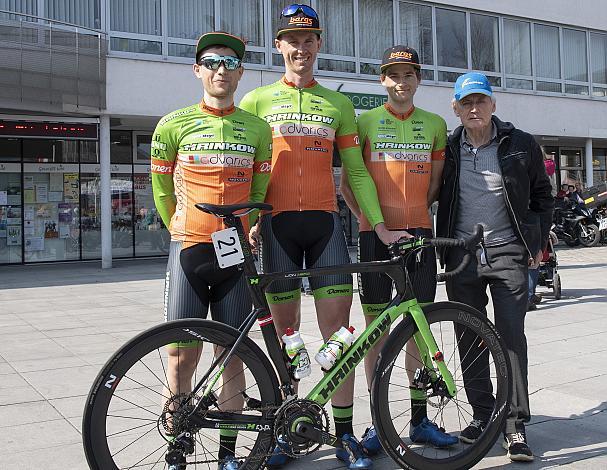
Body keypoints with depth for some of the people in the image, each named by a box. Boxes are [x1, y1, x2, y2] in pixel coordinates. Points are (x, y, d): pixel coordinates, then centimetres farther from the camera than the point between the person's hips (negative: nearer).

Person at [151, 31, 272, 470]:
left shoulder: (257, 128, 7)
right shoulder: (174, 124, 2)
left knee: (232, 356, 6)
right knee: (181, 356, -1)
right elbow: (163, 191, 11)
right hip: (188, 251, -1)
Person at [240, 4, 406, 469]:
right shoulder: (257, 101, 10)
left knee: (338, 326, -1)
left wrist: (380, 226, 4)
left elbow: (356, 171, 12)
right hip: (276, 222, -1)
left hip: (325, 221, 1)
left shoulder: (338, 104, 15)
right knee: (284, 330, 4)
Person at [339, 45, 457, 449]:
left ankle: (420, 419, 17)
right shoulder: (366, 121, 4)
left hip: (418, 232, 2)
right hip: (376, 232, -2)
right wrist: (365, 215, -6)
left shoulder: (435, 124, 11)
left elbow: (435, 181, 16)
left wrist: (416, 211, 4)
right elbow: (347, 180, 5)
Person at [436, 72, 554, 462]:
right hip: (461, 254, 2)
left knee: (511, 335, -7)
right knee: (470, 339, 7)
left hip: (508, 252, -2)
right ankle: (483, 415, 19)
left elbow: (543, 196, 12)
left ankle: (515, 425, 1)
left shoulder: (521, 145, 2)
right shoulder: (448, 150, 6)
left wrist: (537, 242, 5)